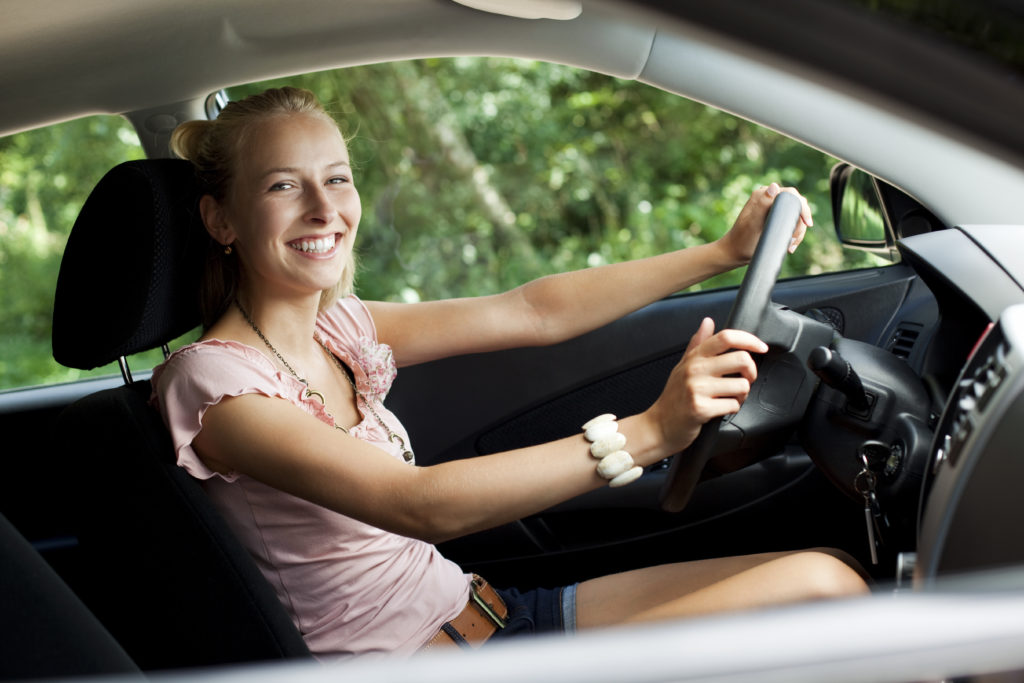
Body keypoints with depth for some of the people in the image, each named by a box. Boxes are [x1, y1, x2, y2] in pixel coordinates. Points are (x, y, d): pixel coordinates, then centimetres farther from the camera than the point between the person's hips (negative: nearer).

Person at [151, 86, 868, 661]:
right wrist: (648, 431, -34)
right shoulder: (211, 381, -17)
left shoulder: (338, 329, 6)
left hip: (479, 607, 7)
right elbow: (421, 506, -28)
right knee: (821, 586, -15)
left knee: (823, 575, -4)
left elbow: (533, 311, 7)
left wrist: (723, 252, 4)